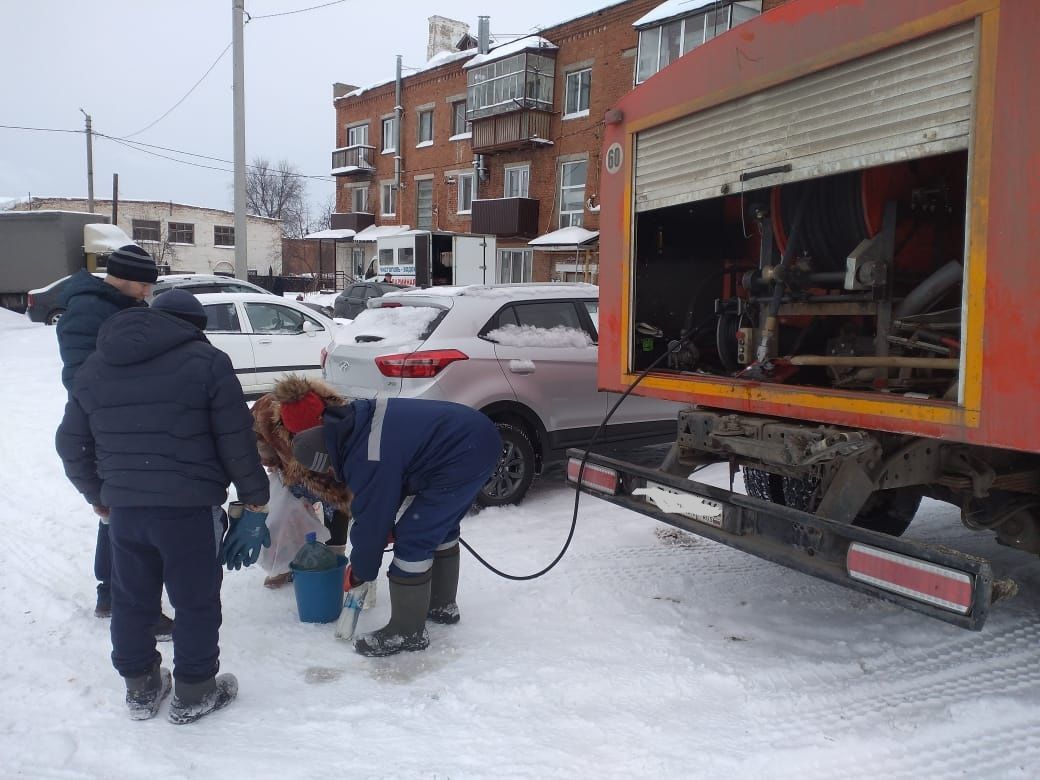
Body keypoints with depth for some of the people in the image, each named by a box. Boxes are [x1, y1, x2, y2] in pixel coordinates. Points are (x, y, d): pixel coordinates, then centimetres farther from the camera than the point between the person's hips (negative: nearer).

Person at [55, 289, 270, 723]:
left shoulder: (94, 367, 13)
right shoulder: (206, 361, -4)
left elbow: (71, 444, 16)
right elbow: (237, 441, -8)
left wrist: (99, 497, 27)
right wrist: (255, 500, 2)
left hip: (122, 507, 5)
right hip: (190, 506, -5)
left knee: (131, 600, 19)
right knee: (196, 602, 10)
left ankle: (140, 688, 33)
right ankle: (193, 694, 21)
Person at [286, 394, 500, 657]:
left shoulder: (367, 460, -21)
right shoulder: (357, 422, 6)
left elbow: (371, 521, -8)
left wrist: (360, 573, 8)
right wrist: (386, 526, 21)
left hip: (463, 456, -10)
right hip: (478, 436, 10)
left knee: (412, 539, -4)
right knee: (440, 527, 24)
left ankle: (408, 632, 8)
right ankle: (442, 604, 40)